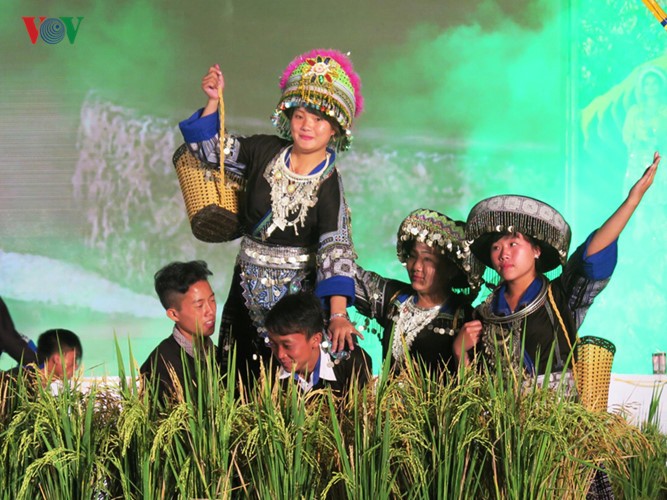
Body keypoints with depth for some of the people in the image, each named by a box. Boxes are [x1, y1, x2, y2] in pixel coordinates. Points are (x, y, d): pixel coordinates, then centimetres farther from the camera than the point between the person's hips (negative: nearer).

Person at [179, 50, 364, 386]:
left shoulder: (328, 183, -13)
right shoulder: (266, 152, -1)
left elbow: (336, 248, -24)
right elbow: (209, 147, 10)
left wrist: (338, 315, -35)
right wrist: (213, 102, -6)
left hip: (297, 292, -4)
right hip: (248, 288, 4)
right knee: (238, 381, 10)